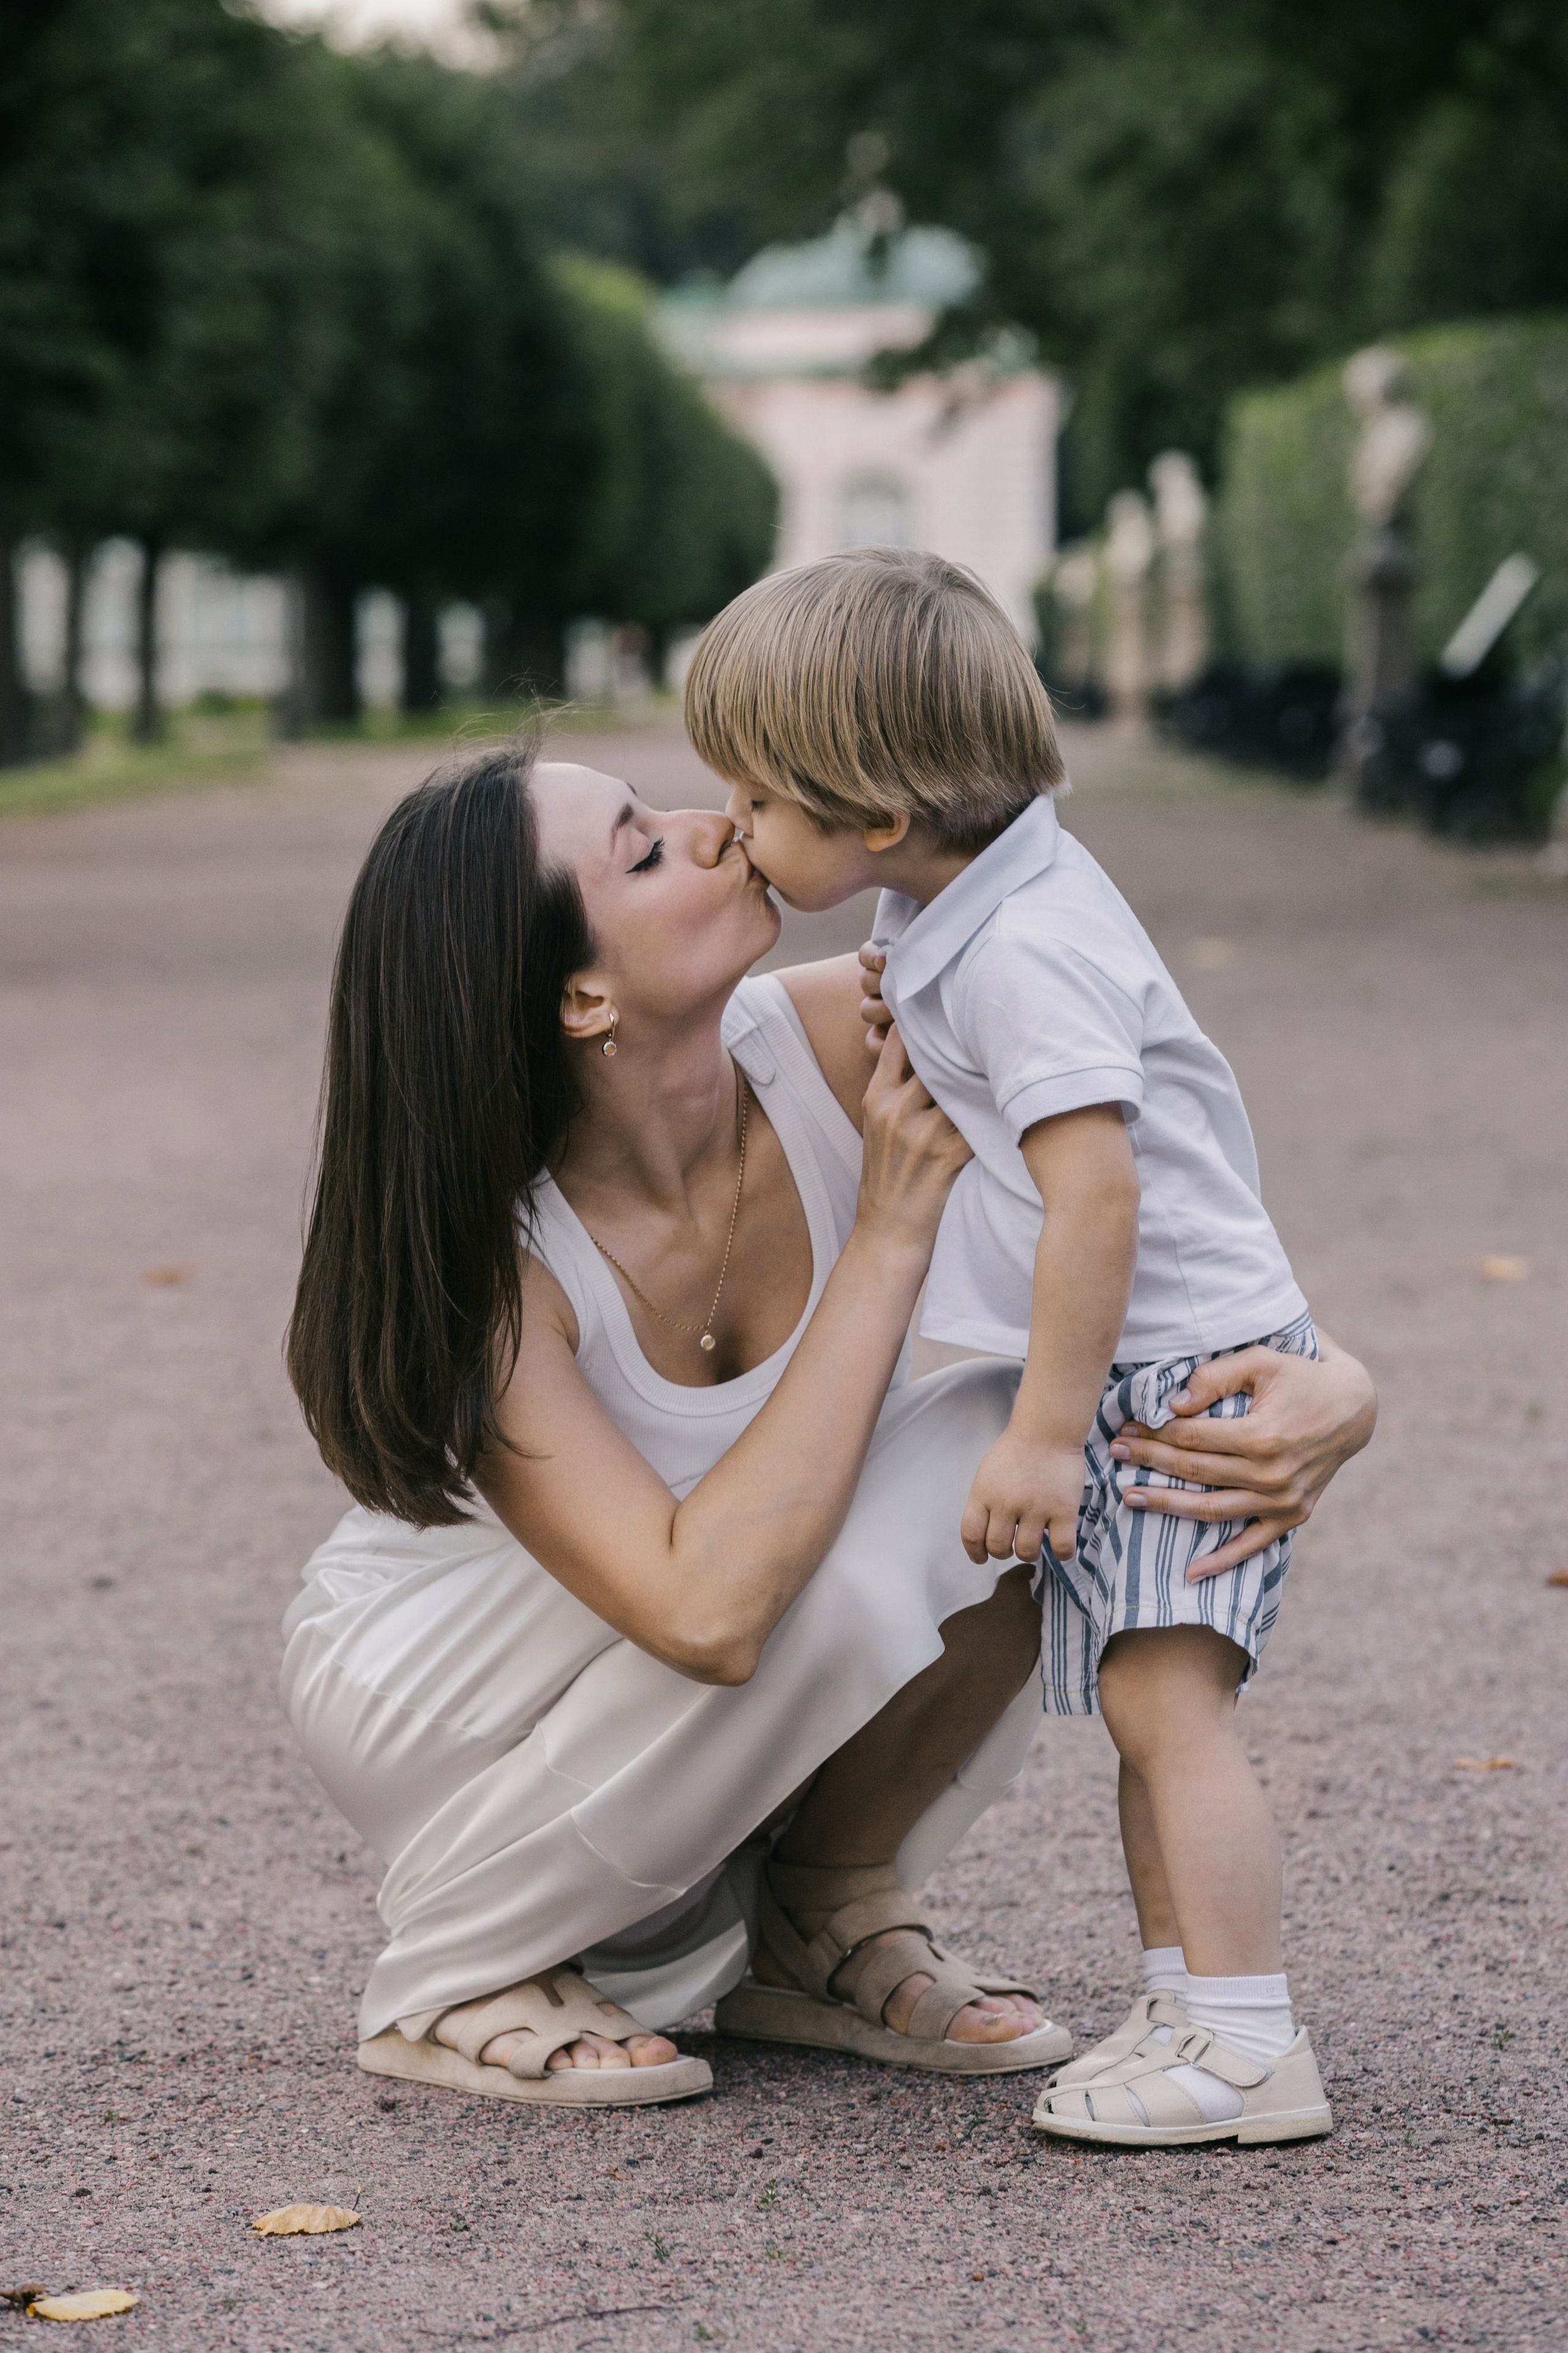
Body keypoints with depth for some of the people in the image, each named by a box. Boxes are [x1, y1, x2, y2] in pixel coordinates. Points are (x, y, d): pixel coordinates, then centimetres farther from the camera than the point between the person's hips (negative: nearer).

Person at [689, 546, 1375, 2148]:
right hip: (1135, 1376, 10)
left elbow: (1095, 1195, -28)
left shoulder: (1021, 952, -23)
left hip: (1186, 1367, -10)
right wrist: (916, 1037, 10)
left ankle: (1247, 2051, -14)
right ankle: (1183, 2002, 22)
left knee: (1163, 1695, -15)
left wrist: (1041, 1437, -23)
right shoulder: (963, 909, 8)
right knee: (1146, 1703, 14)